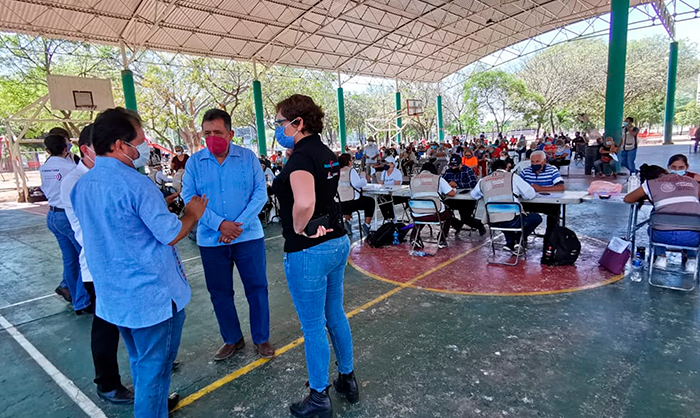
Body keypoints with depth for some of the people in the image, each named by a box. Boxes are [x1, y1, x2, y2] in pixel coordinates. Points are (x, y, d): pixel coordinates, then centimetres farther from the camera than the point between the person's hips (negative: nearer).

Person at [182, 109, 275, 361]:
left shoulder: (248, 157, -1)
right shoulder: (194, 162, 1)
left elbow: (260, 193, -5)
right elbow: (189, 197, -5)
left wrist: (239, 224, -15)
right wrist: (220, 224, -17)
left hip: (248, 236, -1)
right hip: (211, 239, 2)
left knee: (257, 288, 6)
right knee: (219, 292, 12)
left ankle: (261, 338, 25)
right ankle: (233, 339, 32)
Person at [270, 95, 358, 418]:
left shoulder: (301, 156, -20)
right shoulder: (327, 154, 8)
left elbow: (304, 203, -38)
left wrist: (299, 229, -21)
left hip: (309, 251, -9)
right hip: (337, 242, 9)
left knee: (313, 326, 8)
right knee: (335, 314, 22)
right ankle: (348, 379, 40)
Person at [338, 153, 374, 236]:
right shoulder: (351, 170, -9)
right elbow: (356, 183, -18)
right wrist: (366, 179, 0)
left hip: (341, 204, 5)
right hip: (354, 202, -5)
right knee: (370, 201, 21)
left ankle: (347, 221, 22)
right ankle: (366, 224, 13)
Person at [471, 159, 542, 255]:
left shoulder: (483, 181, 11)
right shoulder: (512, 176, 3)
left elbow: (473, 194, 30)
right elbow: (530, 194, 6)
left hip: (493, 222, 4)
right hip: (512, 221, -4)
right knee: (537, 218, 23)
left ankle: (511, 243, 24)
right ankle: (520, 239, 13)